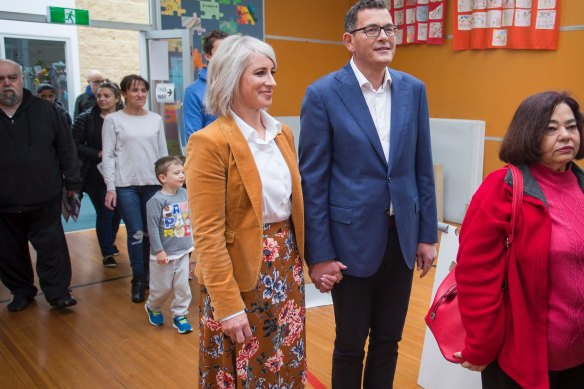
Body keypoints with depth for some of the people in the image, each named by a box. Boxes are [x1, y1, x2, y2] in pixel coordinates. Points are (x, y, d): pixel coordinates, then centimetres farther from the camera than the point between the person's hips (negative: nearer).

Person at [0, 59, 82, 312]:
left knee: (52, 247, 5)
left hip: (44, 198, -1)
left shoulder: (44, 110, 1)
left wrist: (72, 182, 2)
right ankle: (21, 291, 32)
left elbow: (65, 148, 3)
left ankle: (58, 292, 17)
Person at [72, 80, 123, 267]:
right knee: (104, 213, 3)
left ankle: (110, 242, 41)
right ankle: (107, 253, 19)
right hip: (97, 176, -2)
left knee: (117, 211, 15)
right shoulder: (86, 119, -4)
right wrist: (98, 154, -15)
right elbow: (75, 146, -5)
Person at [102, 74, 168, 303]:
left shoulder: (156, 119, 9)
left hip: (153, 183, 3)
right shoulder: (113, 120, 1)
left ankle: (147, 274, 20)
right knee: (136, 233, -3)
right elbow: (108, 156, -1)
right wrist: (110, 188, -7)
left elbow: (163, 153, 11)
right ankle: (138, 279, 11)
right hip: (126, 185, -2)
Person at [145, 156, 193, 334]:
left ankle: (179, 315, 25)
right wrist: (159, 251, -18)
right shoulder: (156, 200, -19)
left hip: (183, 252, 4)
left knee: (182, 286, 8)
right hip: (164, 254, -4)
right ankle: (152, 308, 40)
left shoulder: (185, 194, -3)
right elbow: (152, 227, -18)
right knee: (162, 287, 13)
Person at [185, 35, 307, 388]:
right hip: (240, 274, -6)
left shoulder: (283, 133, 6)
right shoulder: (210, 142, -16)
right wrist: (228, 304, -17)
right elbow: (208, 234, -17)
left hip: (286, 266, 6)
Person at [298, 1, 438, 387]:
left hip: (402, 235, 4)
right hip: (353, 238, -4)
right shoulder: (323, 94, -10)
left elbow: (422, 168, 7)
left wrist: (427, 234, 7)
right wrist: (318, 254, -10)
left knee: (388, 341, 18)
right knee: (351, 344, 13)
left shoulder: (414, 89, 3)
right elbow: (313, 180, -10)